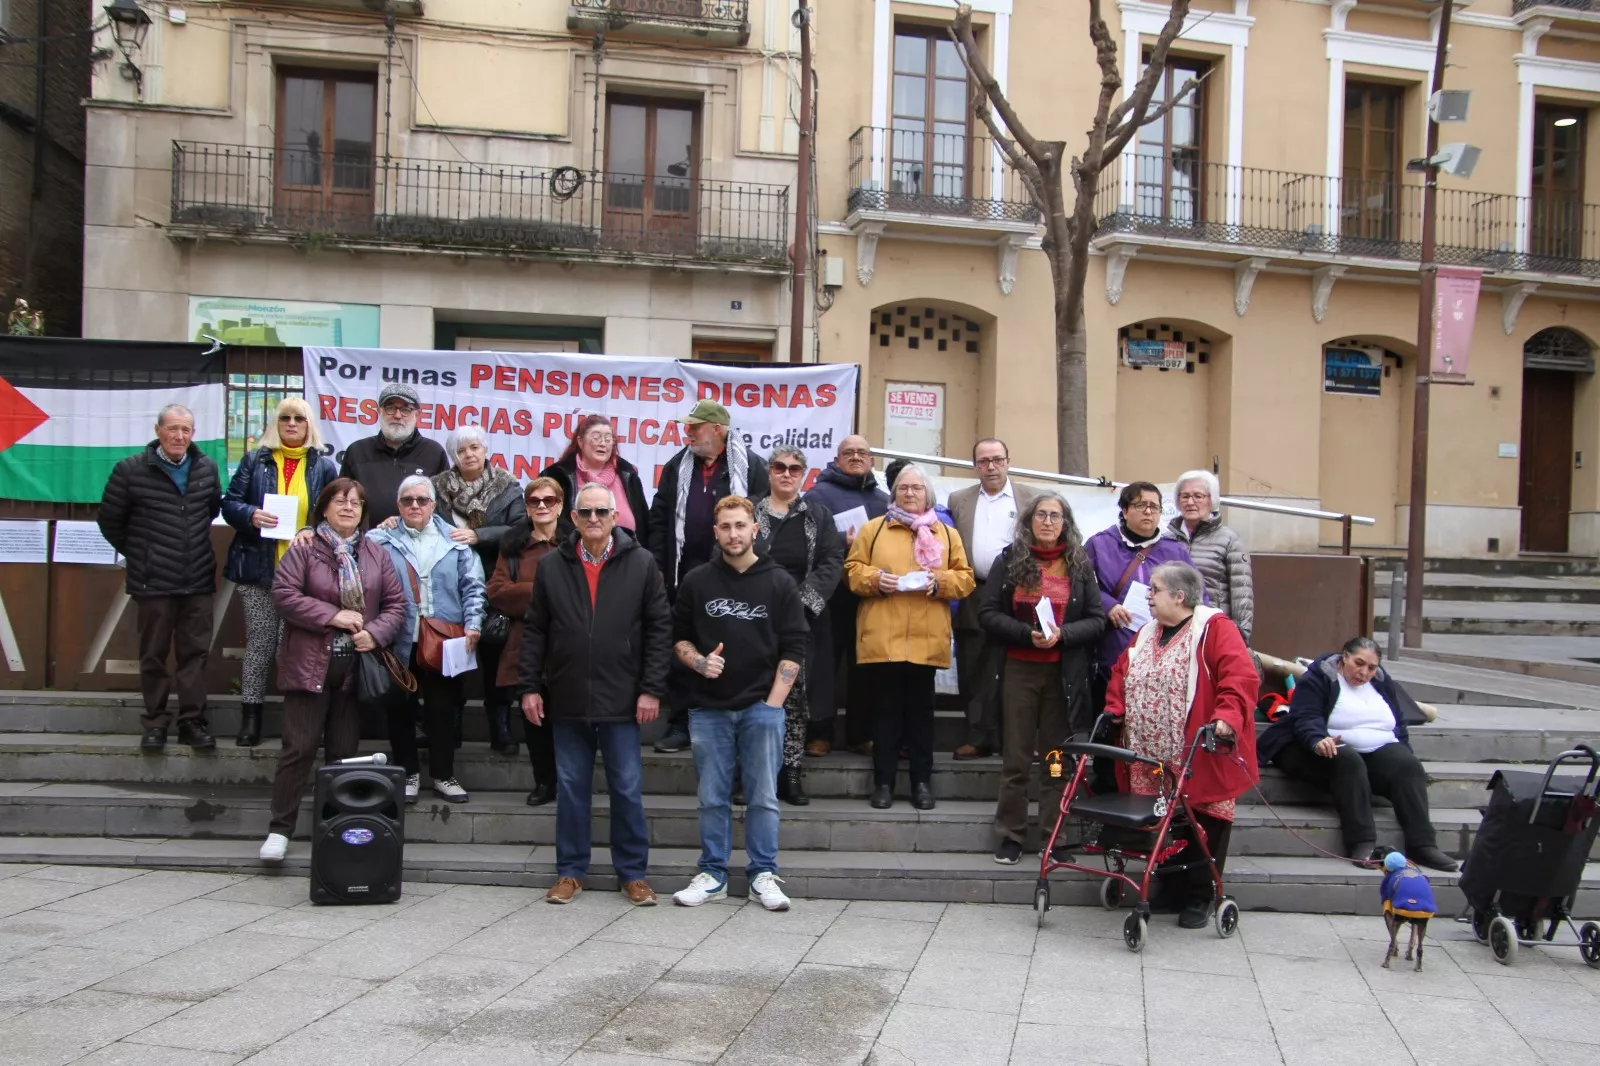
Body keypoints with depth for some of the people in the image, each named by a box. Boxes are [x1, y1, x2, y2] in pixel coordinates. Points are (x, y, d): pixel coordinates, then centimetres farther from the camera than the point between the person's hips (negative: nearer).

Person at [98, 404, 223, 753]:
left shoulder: (207, 469, 4)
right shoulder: (131, 470, -5)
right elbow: (110, 521, 4)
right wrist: (137, 554, 9)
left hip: (198, 580, 3)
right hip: (152, 581, -3)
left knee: (195, 652, 4)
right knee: (154, 654, 6)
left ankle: (192, 721, 11)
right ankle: (155, 723, 15)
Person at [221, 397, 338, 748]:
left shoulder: (323, 466, 9)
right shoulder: (255, 460, 9)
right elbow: (230, 503, 6)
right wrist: (251, 515, -16)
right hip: (259, 568, 0)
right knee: (259, 642, 3)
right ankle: (250, 717, 10)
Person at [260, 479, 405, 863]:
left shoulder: (376, 554, 9)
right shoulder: (303, 551, -1)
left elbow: (396, 602, 8)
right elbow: (283, 594, -11)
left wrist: (375, 633, -9)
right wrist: (332, 616, -16)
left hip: (355, 668, 4)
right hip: (310, 665, -3)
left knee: (344, 751, 9)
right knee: (299, 748, -3)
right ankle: (280, 829, 5)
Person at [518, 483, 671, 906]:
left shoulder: (641, 564, -1)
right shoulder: (551, 565, 5)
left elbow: (660, 628, -2)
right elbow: (534, 630, 7)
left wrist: (651, 689, -6)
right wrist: (529, 686, 2)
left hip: (621, 701, -2)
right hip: (567, 700, 2)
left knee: (628, 790, 4)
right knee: (570, 788, 11)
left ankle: (633, 874, 16)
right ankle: (570, 872, 23)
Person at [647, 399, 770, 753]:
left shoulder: (750, 466, -2)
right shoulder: (677, 466, 10)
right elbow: (659, 519, 11)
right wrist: (658, 567, 3)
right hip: (685, 574, 4)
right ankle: (680, 724, 15)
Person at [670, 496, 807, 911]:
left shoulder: (779, 583, 2)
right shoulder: (696, 581, 5)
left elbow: (793, 648, 1)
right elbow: (678, 637, 11)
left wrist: (773, 703, -6)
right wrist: (699, 661, -9)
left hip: (762, 707, -1)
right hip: (708, 708, 1)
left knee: (763, 797, 3)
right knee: (713, 798, 7)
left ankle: (764, 875, 12)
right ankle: (712, 875, 17)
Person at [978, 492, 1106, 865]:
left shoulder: (1080, 565, 7)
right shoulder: (1008, 560, 4)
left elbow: (1096, 620, 4)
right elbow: (988, 613, -1)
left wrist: (1062, 634, -14)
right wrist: (1027, 633, -15)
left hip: (1064, 673, 1)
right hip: (1018, 669, -1)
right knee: (1016, 757, 4)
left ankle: (1054, 835, 14)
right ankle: (1011, 834, 13)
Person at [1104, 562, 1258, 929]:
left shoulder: (1214, 628, -7)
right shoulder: (1146, 633, 17)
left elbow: (1240, 677, -18)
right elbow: (1121, 675, 21)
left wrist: (1226, 716, -30)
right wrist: (1114, 710, 6)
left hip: (1199, 760, -6)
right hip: (1150, 762, 6)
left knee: (1202, 825, 1)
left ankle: (1200, 897, 15)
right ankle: (1174, 889, 22)